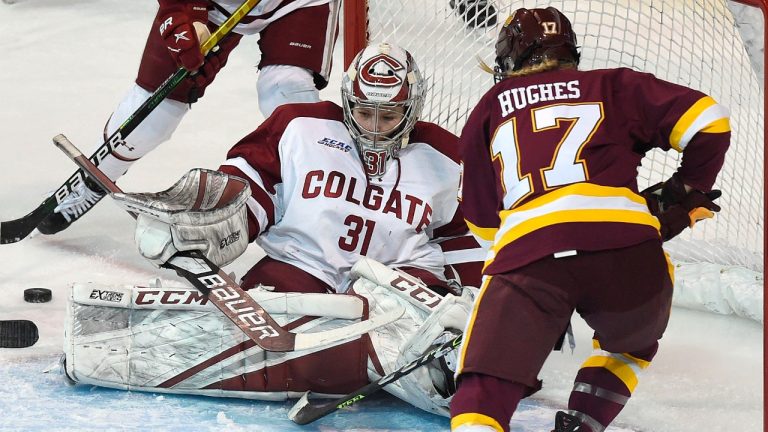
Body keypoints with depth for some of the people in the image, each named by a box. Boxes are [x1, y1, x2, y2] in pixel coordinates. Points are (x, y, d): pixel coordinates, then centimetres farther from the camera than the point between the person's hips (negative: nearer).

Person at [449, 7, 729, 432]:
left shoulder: (488, 110, 27)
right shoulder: (612, 86, 24)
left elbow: (482, 220, 31)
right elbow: (709, 121, 14)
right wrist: (687, 193, 29)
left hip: (526, 253, -1)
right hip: (626, 247, 1)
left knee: (485, 391, 0)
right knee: (631, 345, 32)